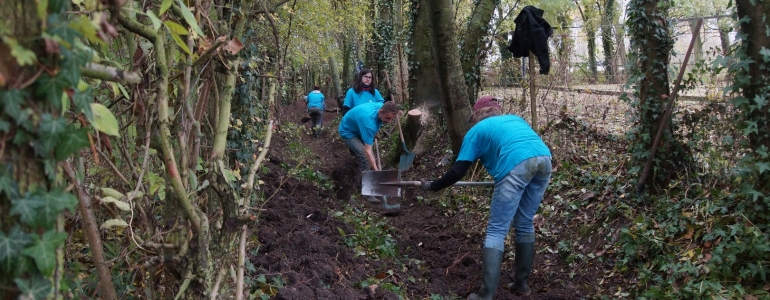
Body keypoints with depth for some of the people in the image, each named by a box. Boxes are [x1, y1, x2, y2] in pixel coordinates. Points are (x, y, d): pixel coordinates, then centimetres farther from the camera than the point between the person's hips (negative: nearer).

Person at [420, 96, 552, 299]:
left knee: (496, 231, 1)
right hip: (544, 159, 6)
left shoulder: (477, 130, 22)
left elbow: (458, 171, 16)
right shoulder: (515, 119, 37)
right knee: (525, 225, 21)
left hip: (517, 165, -6)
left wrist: (432, 186, 31)